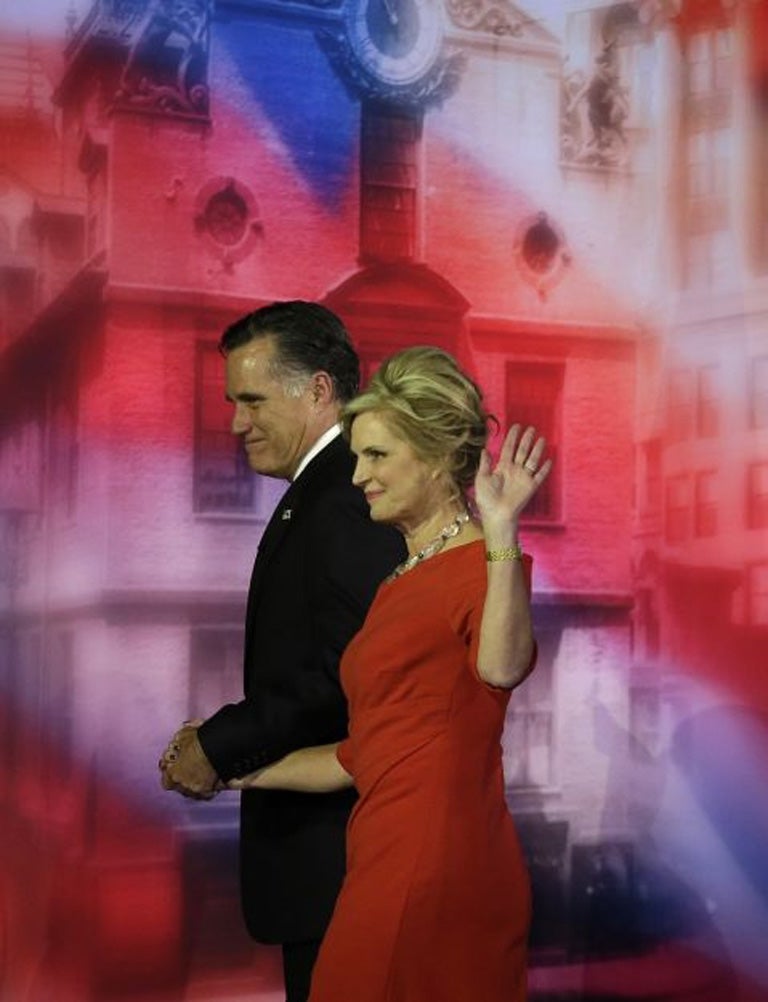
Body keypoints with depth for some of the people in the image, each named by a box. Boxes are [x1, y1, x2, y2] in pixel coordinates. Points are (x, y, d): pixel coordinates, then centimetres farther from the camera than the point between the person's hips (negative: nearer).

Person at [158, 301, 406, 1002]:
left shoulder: (348, 503, -17)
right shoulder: (322, 493, 15)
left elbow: (344, 677, -25)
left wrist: (220, 747, -16)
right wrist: (224, 736, 2)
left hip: (332, 844, -10)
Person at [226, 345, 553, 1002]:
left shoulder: (483, 566, -9)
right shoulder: (401, 584, 17)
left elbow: (502, 667, -32)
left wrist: (501, 531, -35)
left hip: (435, 867, -8)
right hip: (392, 861, 8)